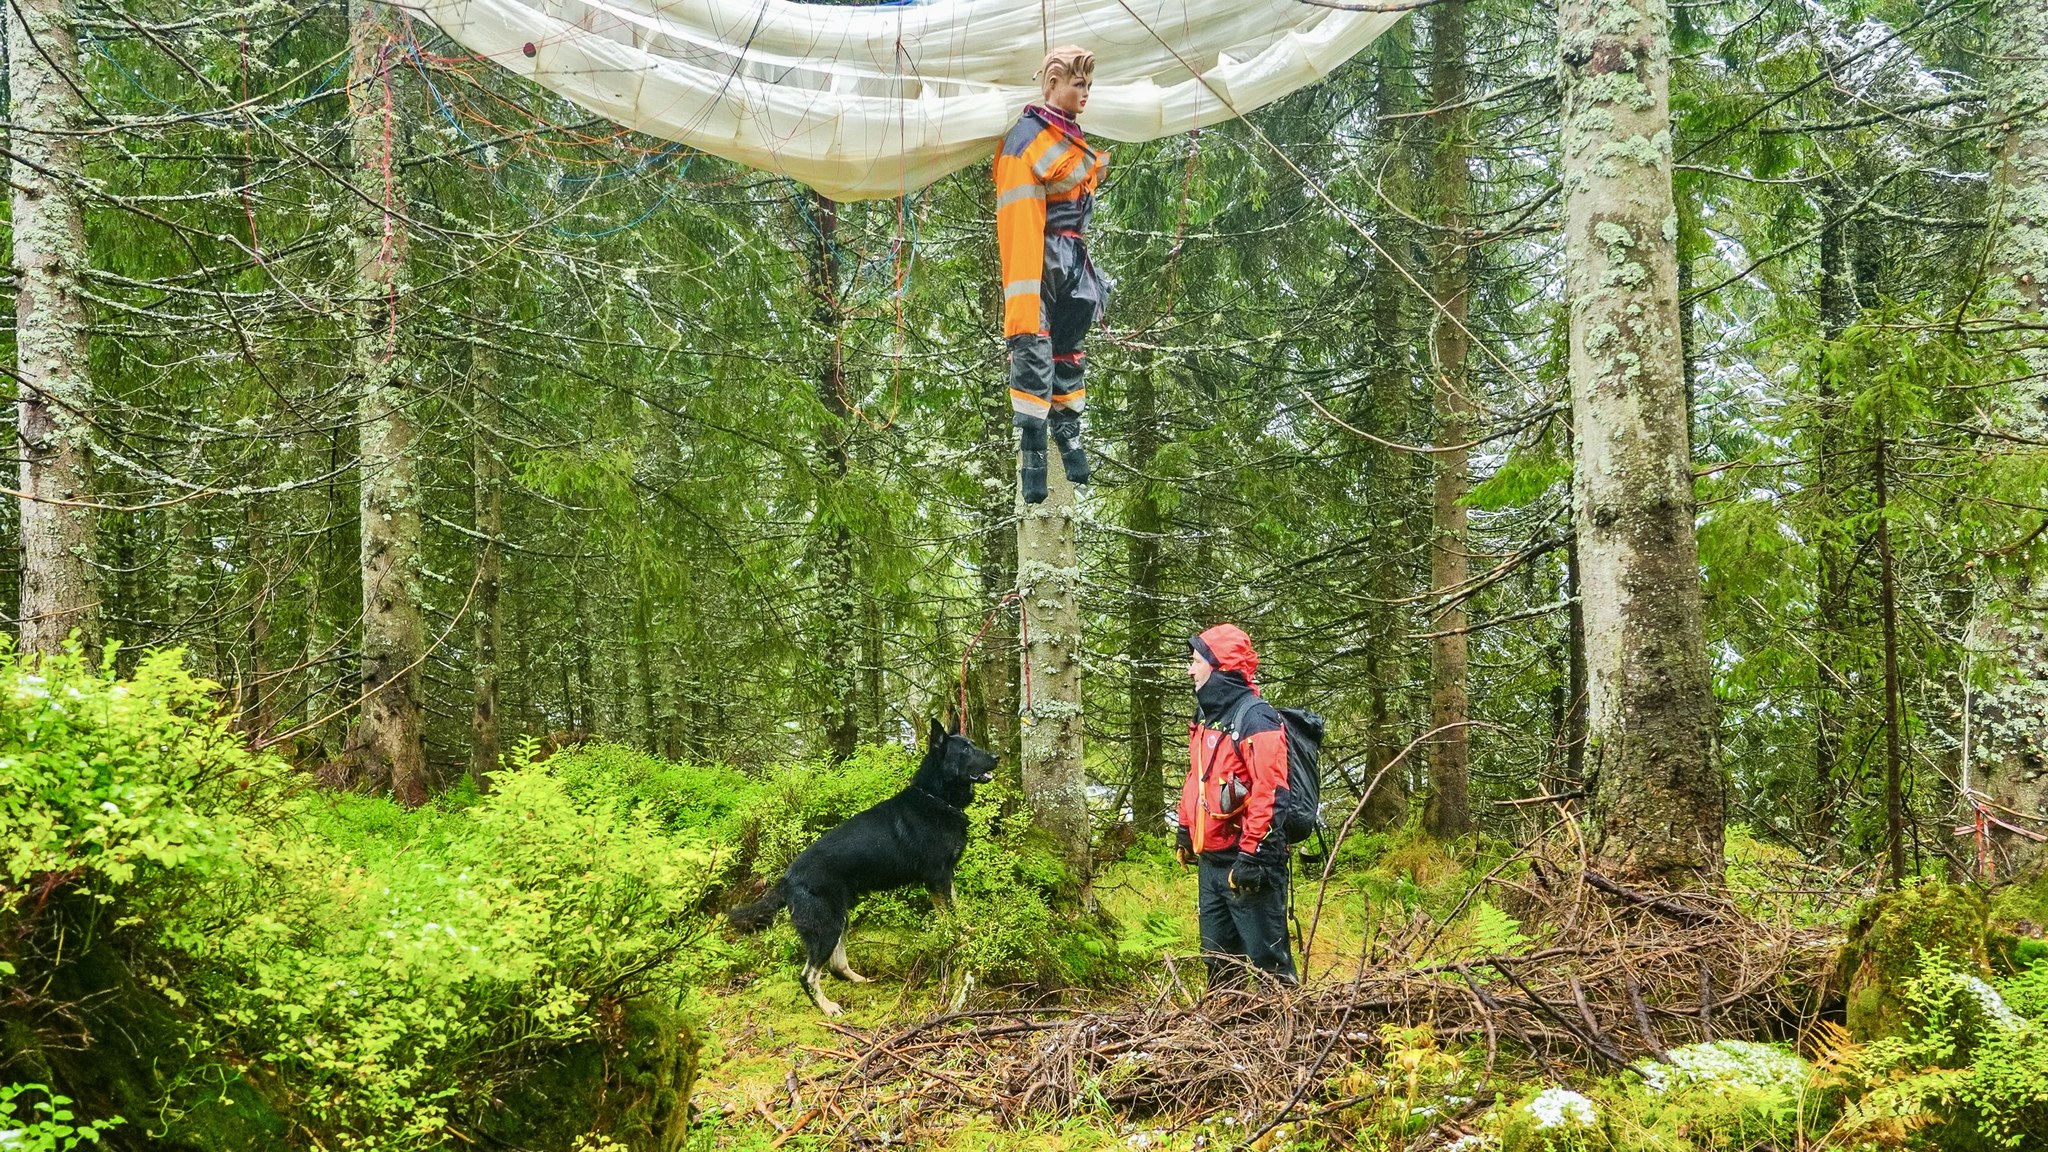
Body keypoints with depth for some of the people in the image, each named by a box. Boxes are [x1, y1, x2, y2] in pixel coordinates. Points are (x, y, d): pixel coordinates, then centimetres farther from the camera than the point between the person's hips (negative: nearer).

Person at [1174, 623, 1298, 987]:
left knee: (1266, 957, -6)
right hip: (1211, 859, 9)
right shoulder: (1206, 717, 13)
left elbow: (1270, 794, -22)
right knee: (1218, 957, 16)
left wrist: (1252, 854, -25)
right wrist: (1185, 830, 25)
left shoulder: (1256, 719, -15)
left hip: (1247, 861, -9)